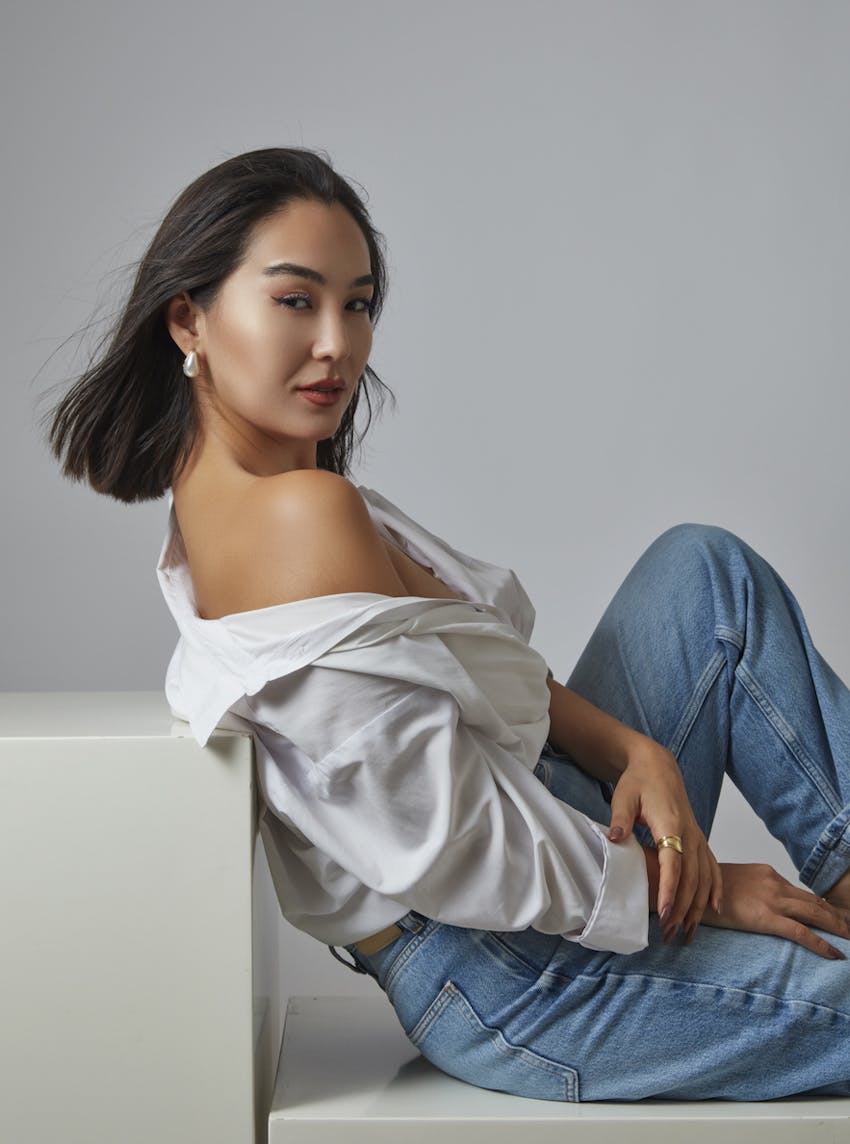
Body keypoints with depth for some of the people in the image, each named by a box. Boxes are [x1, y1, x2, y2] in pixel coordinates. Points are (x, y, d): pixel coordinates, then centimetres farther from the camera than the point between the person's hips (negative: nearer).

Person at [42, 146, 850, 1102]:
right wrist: (692, 887, -14)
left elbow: (486, 663, 8)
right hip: (519, 978, -10)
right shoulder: (305, 515, -26)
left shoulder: (229, 492, 5)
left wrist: (636, 752, -8)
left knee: (705, 565, 14)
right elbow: (443, 847, -27)